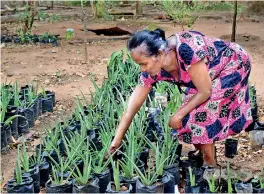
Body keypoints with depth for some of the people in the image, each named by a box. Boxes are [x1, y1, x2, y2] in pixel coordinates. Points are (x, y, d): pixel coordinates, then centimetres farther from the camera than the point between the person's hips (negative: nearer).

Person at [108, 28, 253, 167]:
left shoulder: (187, 50, -41)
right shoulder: (153, 69, -20)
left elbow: (205, 91, -28)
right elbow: (132, 107, -13)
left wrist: (179, 115, -18)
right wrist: (117, 140, -11)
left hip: (233, 65, -6)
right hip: (212, 74, 6)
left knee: (201, 113, -17)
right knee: (192, 111, -5)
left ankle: (210, 165, 0)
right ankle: (202, 154, 17)